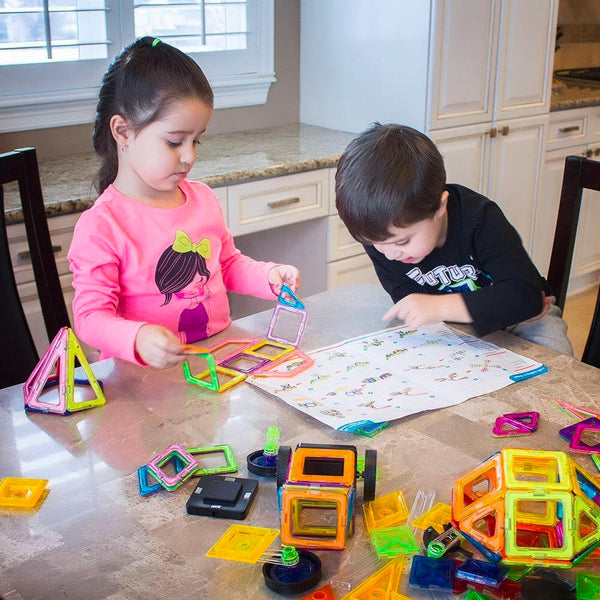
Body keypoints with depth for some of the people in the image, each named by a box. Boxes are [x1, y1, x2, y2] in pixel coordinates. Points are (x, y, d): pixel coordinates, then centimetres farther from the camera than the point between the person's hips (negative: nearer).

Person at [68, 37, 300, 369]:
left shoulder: (203, 198, 11)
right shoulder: (101, 225, -12)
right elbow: (91, 316, -16)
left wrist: (269, 276, 7)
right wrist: (138, 339, -35)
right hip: (145, 375, -5)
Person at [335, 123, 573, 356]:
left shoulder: (480, 220, -30)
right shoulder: (379, 234, -19)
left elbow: (526, 296, -37)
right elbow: (407, 299, -19)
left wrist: (441, 307, -48)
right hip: (456, 329, 5)